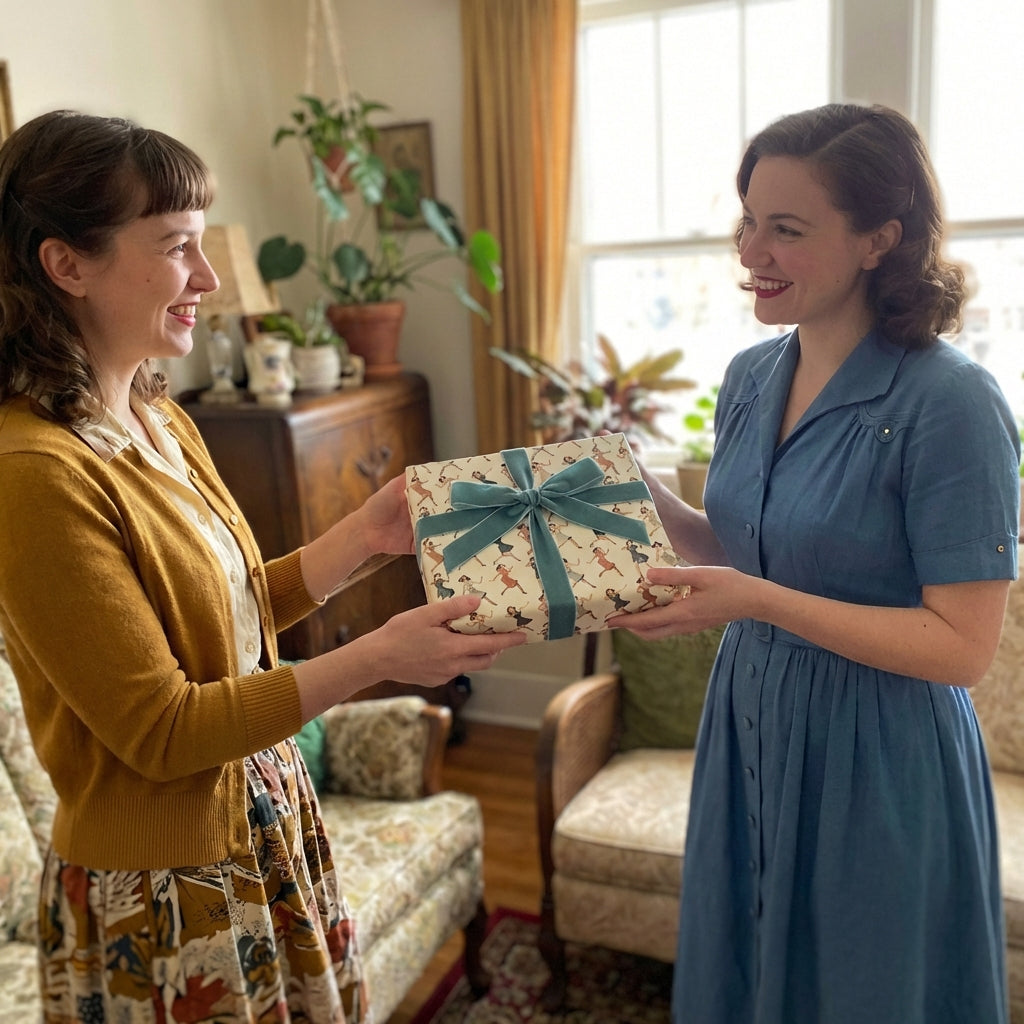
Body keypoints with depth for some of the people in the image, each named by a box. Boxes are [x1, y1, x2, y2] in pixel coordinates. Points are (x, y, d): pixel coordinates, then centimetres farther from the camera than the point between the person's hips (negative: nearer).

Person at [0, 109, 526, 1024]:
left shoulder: (161, 422, 2)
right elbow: (161, 731, -22)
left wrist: (365, 534, -4)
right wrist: (378, 658, -24)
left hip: (266, 824, 8)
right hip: (162, 889, -7)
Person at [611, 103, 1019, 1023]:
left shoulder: (949, 403, -20)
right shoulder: (751, 376, 1)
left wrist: (759, 601, -27)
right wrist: (649, 497, -7)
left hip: (879, 763, -6)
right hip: (750, 731, 6)